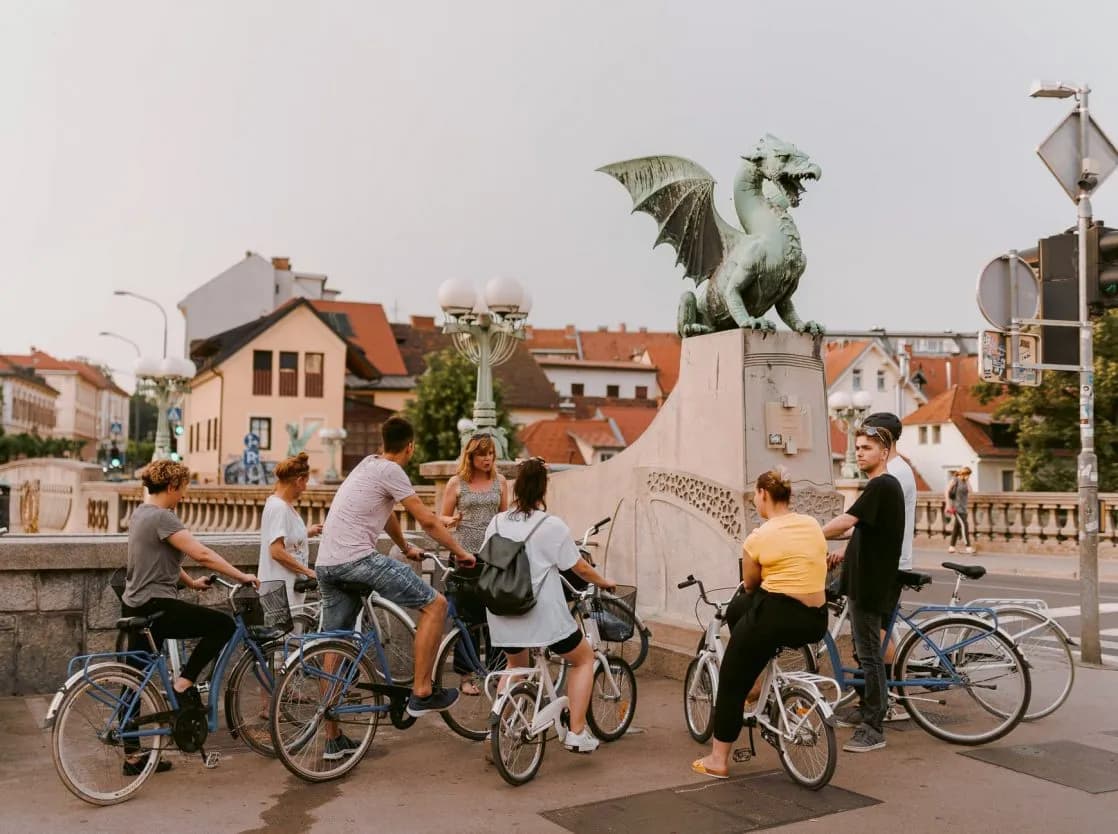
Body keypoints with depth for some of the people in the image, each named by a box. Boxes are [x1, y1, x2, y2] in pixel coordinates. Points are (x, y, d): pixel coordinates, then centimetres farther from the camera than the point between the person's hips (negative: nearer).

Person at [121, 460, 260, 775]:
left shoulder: (141, 513, 15)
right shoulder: (161, 517, -16)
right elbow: (201, 554, -24)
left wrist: (190, 582, 28)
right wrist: (242, 576, -18)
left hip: (135, 607, 10)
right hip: (156, 607, -10)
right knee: (224, 624, -5)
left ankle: (132, 756, 20)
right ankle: (184, 683, -3)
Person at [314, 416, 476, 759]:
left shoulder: (368, 465, 22)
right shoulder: (390, 472, -6)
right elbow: (428, 520, -7)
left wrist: (406, 548, 48)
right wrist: (460, 552, 5)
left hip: (326, 564, 10)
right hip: (357, 560, -10)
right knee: (435, 603, -4)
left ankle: (333, 737, 21)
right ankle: (421, 692, -2)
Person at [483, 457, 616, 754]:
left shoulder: (497, 523, 2)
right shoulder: (552, 526, -10)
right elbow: (580, 568, -2)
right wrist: (604, 582, 17)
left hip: (504, 617, 5)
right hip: (543, 616, -5)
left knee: (516, 665, 32)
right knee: (584, 658, 19)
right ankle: (576, 733, 12)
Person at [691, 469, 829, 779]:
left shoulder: (758, 537, -7)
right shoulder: (813, 525, 8)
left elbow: (750, 585, 7)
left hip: (776, 616, -7)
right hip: (816, 623, 7)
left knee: (731, 683, 10)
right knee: (737, 610, 30)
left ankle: (718, 760, 16)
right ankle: (752, 684, 29)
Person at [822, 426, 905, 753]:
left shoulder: (881, 486, -18)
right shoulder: (884, 486, 15)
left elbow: (846, 521, -29)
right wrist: (847, 554, 21)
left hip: (872, 583, -10)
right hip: (866, 580, 10)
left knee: (869, 652, -6)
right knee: (865, 649, 20)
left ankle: (873, 729, 0)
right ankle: (866, 708, 33)